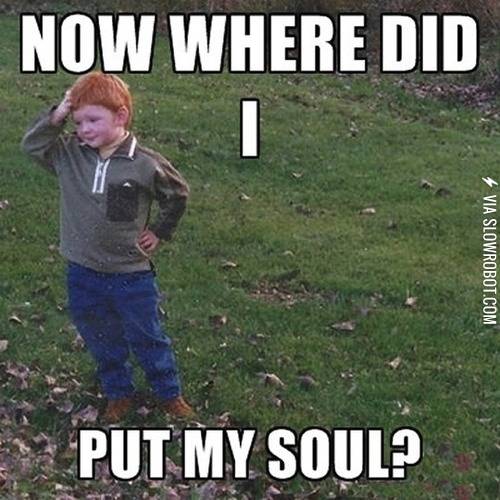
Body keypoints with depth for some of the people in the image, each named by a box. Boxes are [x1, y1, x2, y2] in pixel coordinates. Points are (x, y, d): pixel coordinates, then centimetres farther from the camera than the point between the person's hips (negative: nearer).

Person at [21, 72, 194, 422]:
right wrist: (56, 116, -17)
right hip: (83, 274, 3)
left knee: (148, 340, 14)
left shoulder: (146, 165, -16)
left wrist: (159, 231, 3)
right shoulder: (69, 154, -7)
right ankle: (119, 393, 40)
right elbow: (31, 144, -4)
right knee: (102, 342, 19)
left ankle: (170, 393, 34)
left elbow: (178, 195, 0)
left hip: (132, 275, -3)